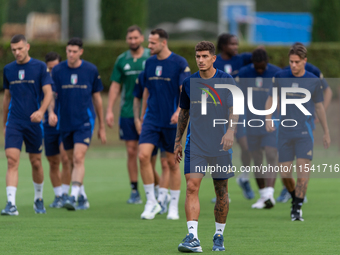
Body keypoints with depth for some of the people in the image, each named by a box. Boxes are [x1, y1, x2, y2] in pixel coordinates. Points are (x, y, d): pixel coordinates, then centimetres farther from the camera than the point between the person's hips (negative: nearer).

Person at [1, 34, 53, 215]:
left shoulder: (40, 67, -2)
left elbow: (48, 92, -8)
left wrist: (41, 111, -26)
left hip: (33, 122, -1)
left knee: (36, 163, 9)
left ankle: (39, 199, 30)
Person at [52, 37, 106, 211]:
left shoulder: (91, 70, -1)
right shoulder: (57, 71, 1)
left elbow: (97, 98, 7)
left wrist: (102, 126, 10)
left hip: (84, 122, -3)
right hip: (65, 123, 3)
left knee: (78, 159, -18)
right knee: (73, 161, 11)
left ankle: (74, 197, -24)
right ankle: (83, 199, 25)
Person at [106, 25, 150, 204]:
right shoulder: (122, 60, 7)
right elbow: (115, 86, 9)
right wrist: (109, 110, 2)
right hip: (127, 112, 2)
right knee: (131, 152, 1)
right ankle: (134, 191, 7)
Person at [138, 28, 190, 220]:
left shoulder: (180, 63, -7)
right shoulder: (149, 63, 8)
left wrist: (179, 110, -27)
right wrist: (143, 114, 19)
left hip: (172, 121, -4)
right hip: (152, 119, 4)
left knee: (173, 163, 3)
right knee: (143, 155, -13)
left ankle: (174, 206, 15)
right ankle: (151, 202, -4)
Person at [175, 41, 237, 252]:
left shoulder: (226, 81, -1)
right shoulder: (189, 83, 7)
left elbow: (234, 110, -7)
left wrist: (230, 131, -24)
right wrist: (178, 141, 16)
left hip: (220, 144, -1)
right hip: (195, 144, 1)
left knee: (221, 192, 5)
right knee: (192, 187, -13)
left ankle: (219, 236, 21)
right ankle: (193, 237, -19)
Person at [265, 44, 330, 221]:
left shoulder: (313, 81, 0)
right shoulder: (280, 78, 1)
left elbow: (319, 106, 11)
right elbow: (270, 99, 10)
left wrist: (326, 132, 15)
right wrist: (268, 119, -8)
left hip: (304, 133, -1)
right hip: (285, 132, 1)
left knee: (302, 173, -10)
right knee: (285, 174, 3)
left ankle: (297, 208, 0)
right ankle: (295, 198, 29)